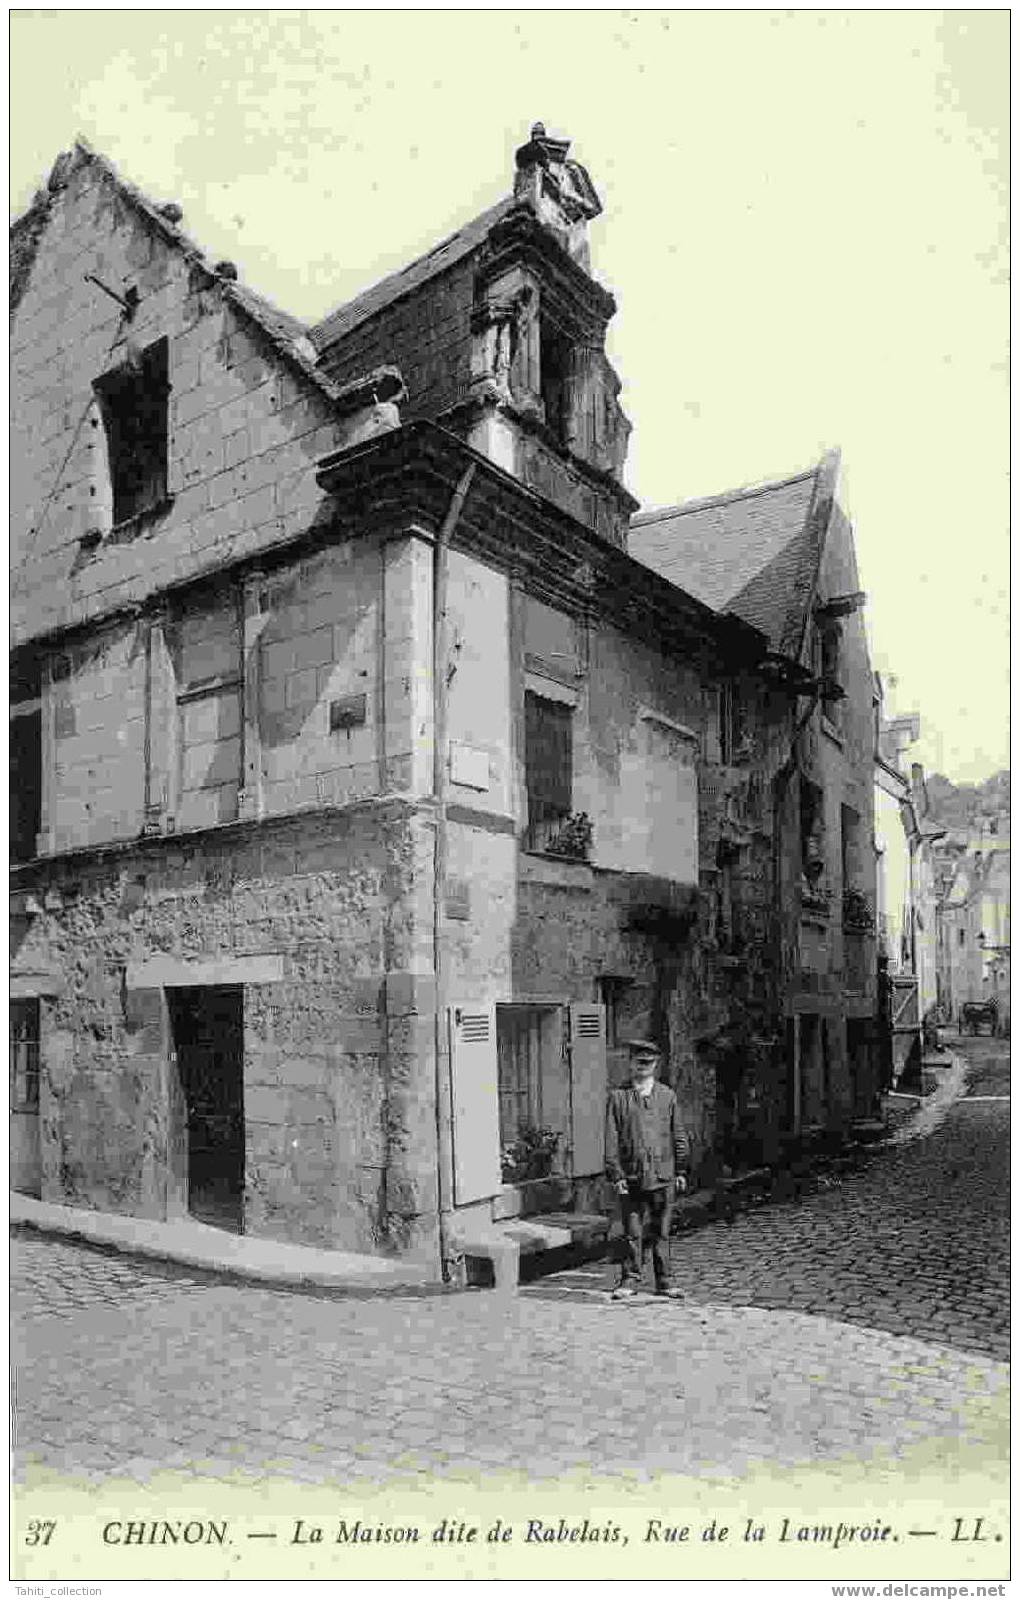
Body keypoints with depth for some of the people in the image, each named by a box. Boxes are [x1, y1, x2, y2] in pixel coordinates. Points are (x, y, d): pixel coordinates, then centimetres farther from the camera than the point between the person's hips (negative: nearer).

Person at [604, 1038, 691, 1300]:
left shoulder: (667, 1096, 8)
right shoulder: (618, 1096, 1)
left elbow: (678, 1136, 11)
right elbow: (611, 1139, 0)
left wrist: (681, 1170, 7)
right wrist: (616, 1174, -6)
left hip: (663, 1176, 1)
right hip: (632, 1177, -1)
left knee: (661, 1232, 8)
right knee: (632, 1233, 3)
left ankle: (664, 1281, 18)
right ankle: (630, 1280, 15)